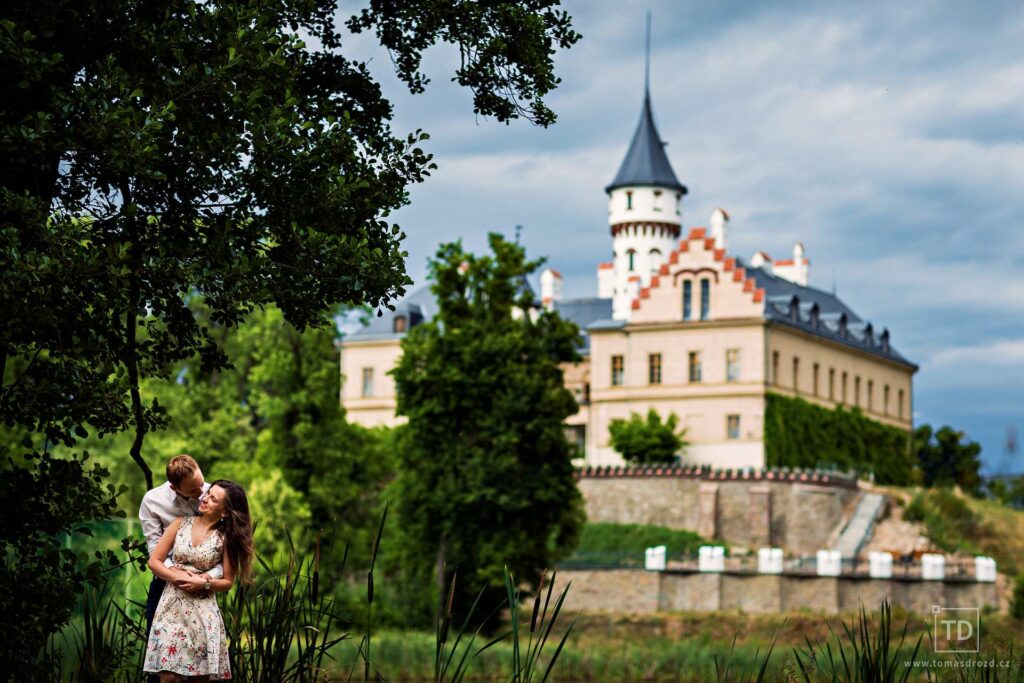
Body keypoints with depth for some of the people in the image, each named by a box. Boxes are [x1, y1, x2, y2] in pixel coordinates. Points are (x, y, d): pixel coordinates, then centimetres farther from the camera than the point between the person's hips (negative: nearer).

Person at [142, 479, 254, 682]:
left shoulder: (226, 538, 1)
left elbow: (228, 582, 3)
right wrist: (179, 577, -11)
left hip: (203, 611, -1)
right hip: (172, 606, 1)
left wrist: (204, 583, -14)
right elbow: (154, 561, 4)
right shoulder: (181, 524, 5)